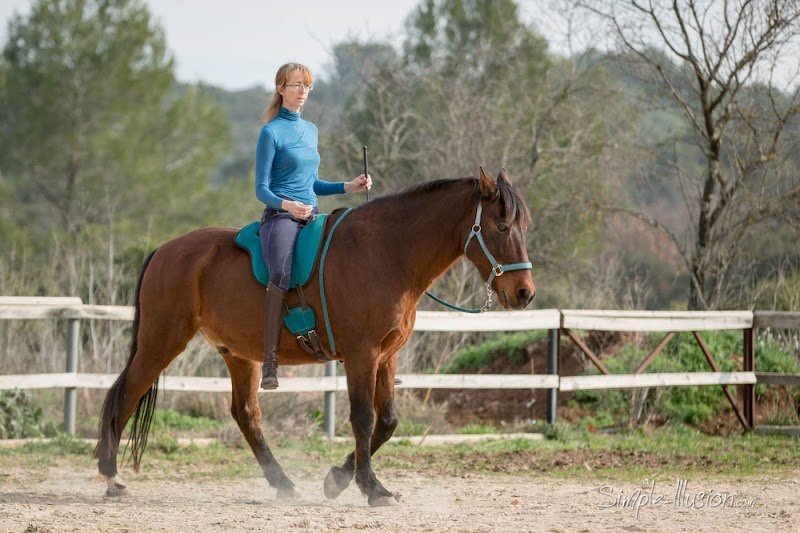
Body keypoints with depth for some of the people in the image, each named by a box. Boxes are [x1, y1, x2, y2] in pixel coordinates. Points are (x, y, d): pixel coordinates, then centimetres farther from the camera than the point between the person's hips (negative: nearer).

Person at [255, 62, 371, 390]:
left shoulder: (310, 130, 19)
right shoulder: (272, 132, -2)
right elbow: (262, 189, -5)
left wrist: (348, 187, 14)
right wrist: (287, 205, -24)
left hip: (312, 216, 7)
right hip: (280, 216, -7)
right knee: (282, 275, -33)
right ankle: (270, 362, -34)